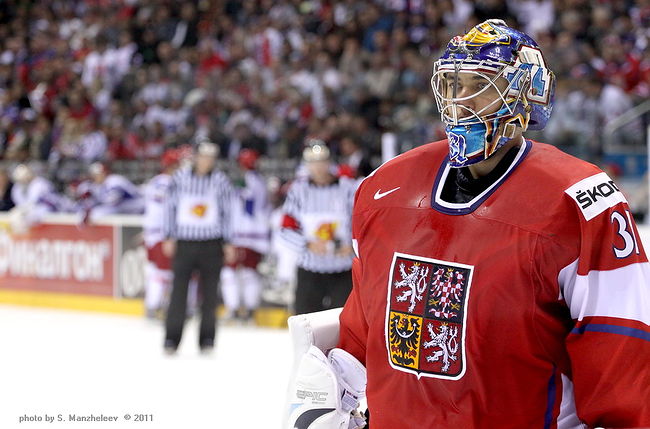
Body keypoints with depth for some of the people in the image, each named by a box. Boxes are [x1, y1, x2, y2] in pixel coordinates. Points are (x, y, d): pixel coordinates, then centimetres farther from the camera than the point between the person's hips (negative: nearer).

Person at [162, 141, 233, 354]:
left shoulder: (221, 181, 1)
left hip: (211, 243, 0)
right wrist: (169, 237, 4)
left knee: (209, 292, 3)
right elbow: (171, 206, 7)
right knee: (179, 290, -2)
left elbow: (227, 211, 6)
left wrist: (228, 242, 4)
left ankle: (207, 339, 11)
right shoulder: (181, 177, 2)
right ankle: (172, 339, 3)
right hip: (184, 242, 0)